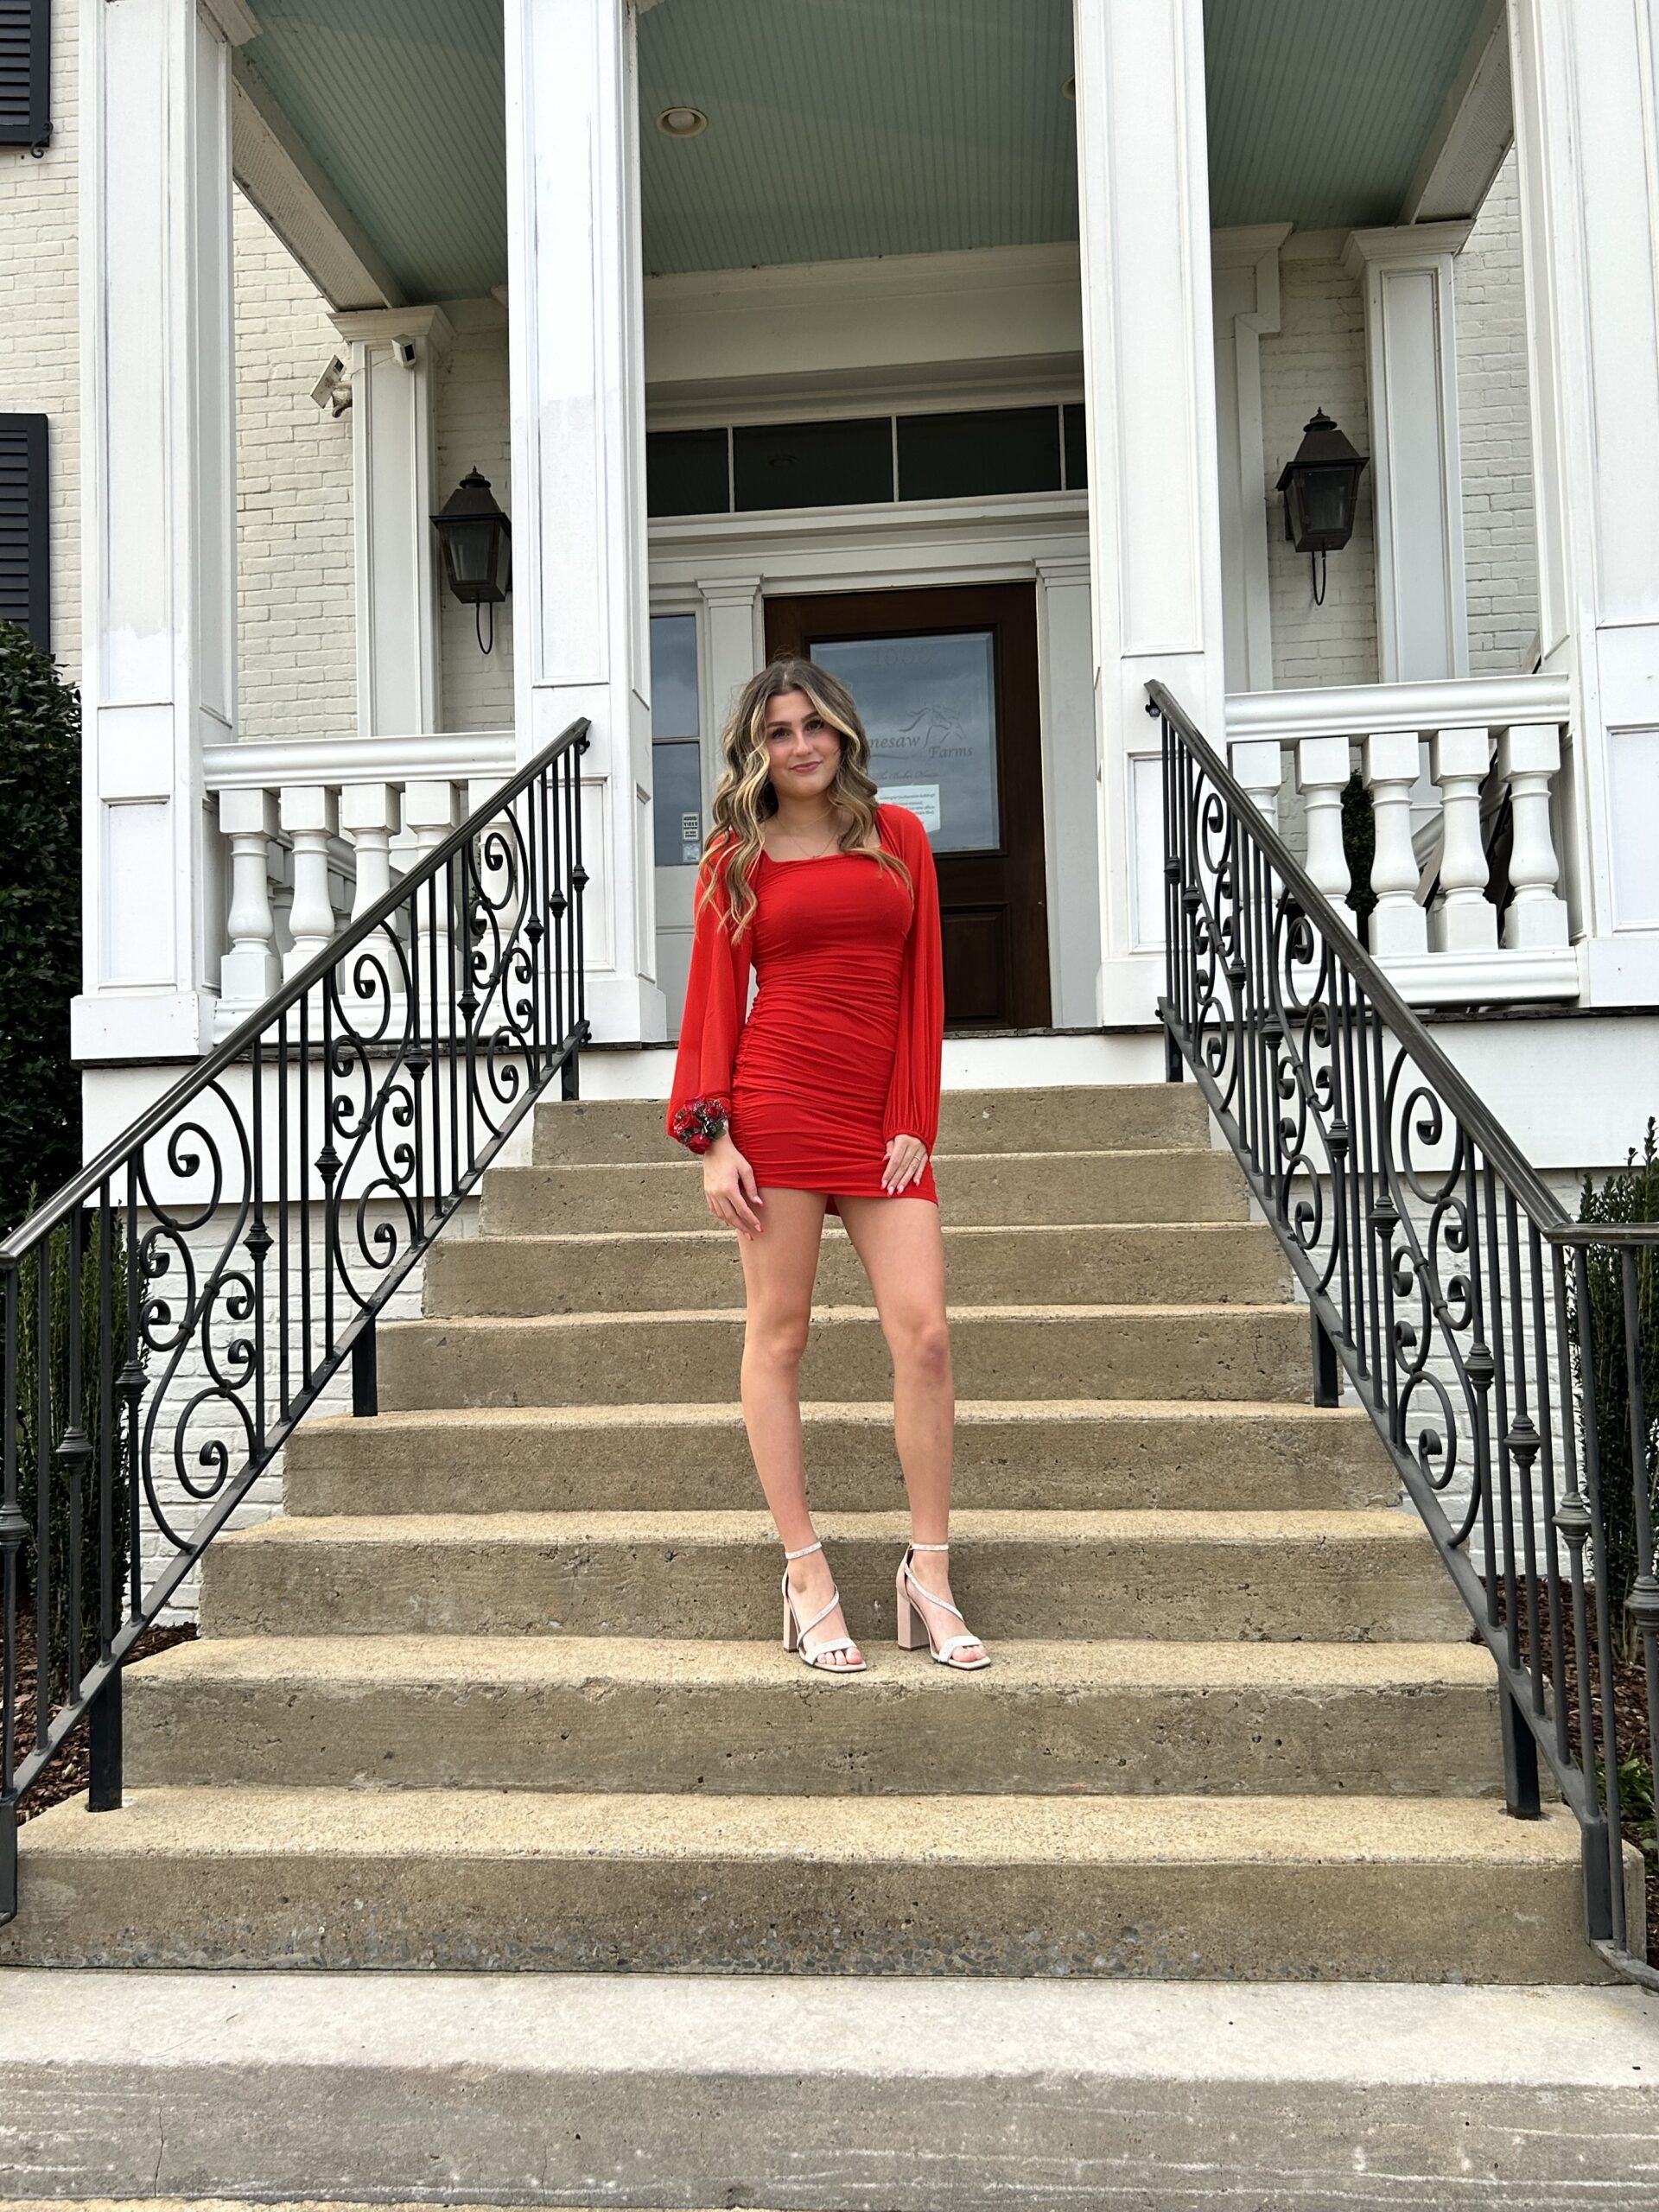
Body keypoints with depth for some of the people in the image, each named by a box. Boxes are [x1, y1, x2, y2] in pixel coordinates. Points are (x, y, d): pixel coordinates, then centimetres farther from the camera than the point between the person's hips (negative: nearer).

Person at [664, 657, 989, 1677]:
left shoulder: (898, 835, 12)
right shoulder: (736, 858, 8)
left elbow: (922, 983, 8)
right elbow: (713, 1002, 4)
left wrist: (913, 1123, 0)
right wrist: (713, 1139, -6)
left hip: (884, 1116, 2)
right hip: (778, 1099, -1)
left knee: (924, 1331, -7)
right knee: (780, 1333, 1)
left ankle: (929, 1573, 4)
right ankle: (807, 1573, 8)